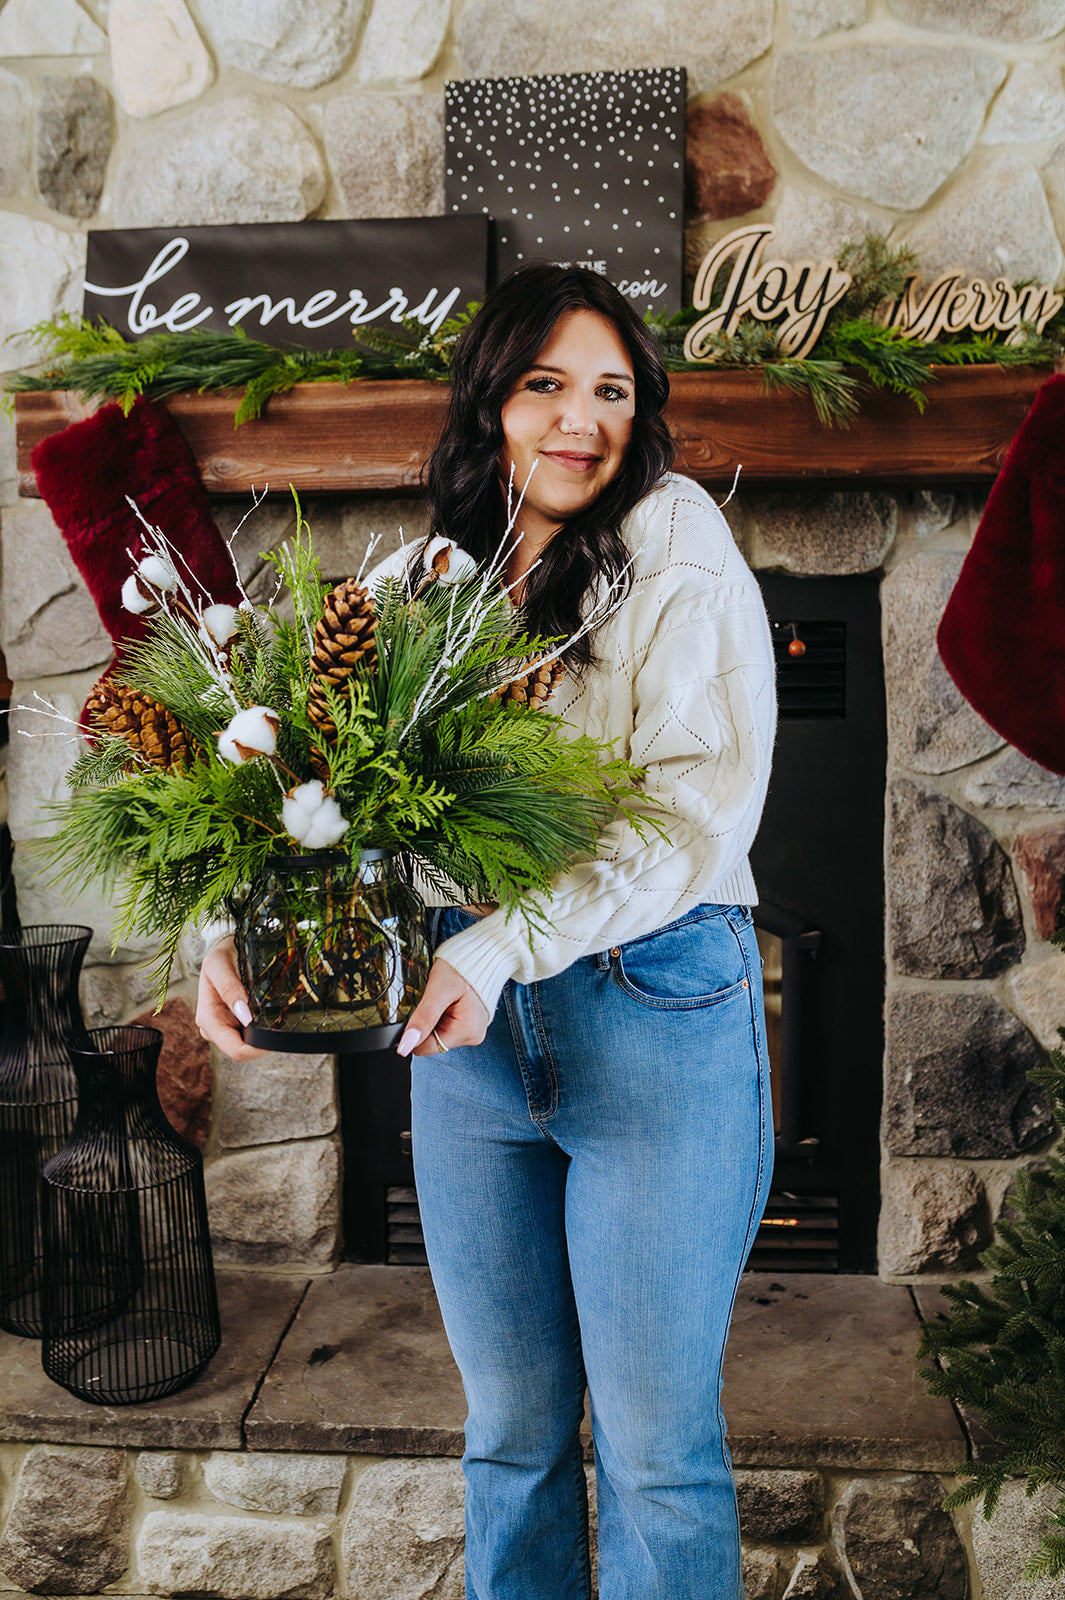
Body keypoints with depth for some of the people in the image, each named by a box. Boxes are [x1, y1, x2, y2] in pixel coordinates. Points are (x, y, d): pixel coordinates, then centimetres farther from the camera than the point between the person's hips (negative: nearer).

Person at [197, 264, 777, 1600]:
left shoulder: (680, 559, -4)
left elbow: (698, 818, -15)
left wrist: (504, 945, -24)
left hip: (652, 1016, -4)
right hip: (468, 1032, 4)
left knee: (655, 1444, 9)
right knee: (509, 1428, 18)